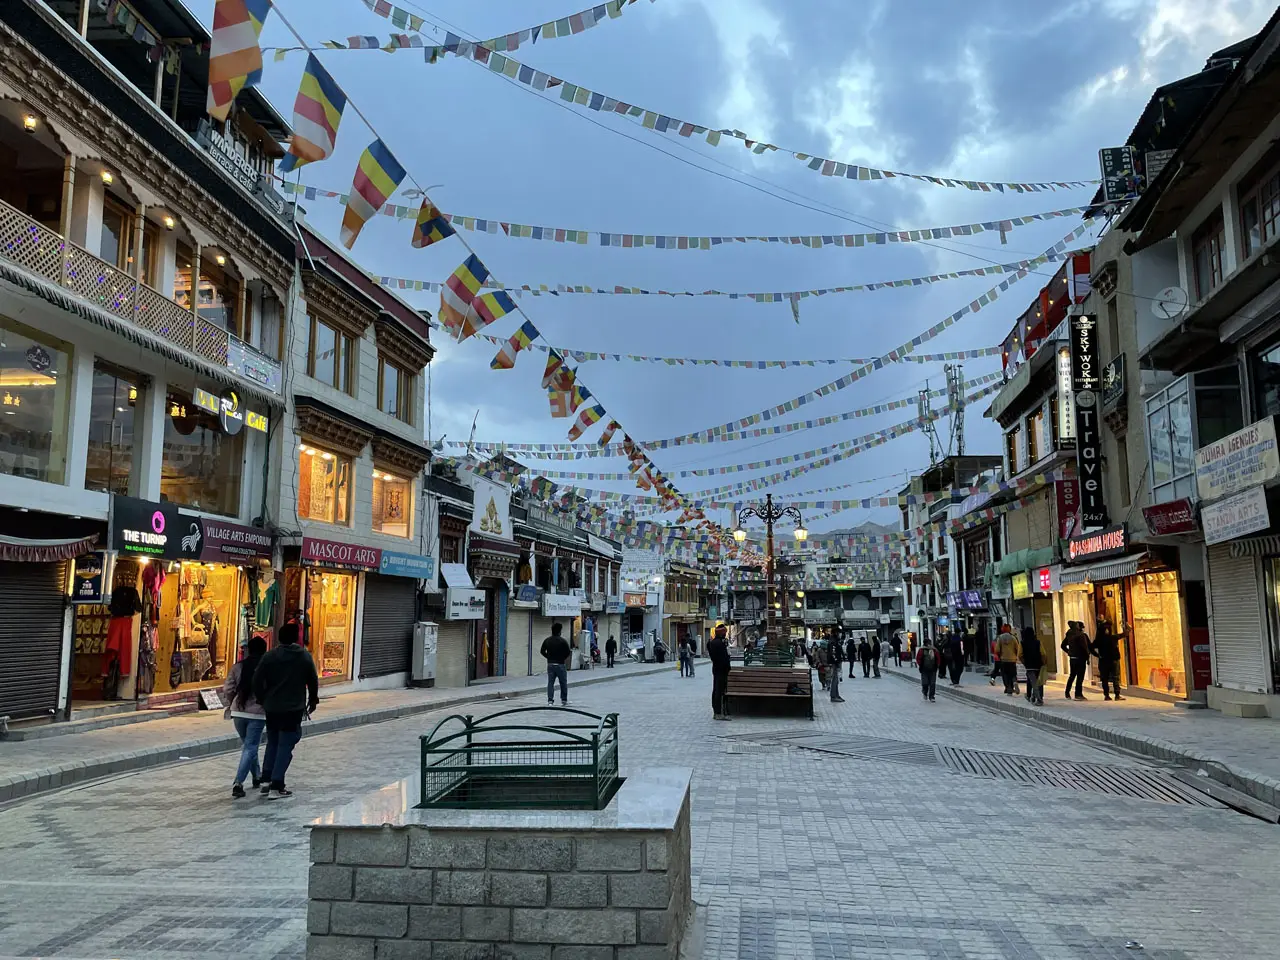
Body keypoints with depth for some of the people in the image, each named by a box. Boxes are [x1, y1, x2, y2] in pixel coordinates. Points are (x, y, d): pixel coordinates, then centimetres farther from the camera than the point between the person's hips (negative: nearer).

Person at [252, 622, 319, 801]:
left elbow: (257, 681, -5)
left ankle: (266, 779, 19)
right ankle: (276, 787, -4)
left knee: (272, 742, 20)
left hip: (272, 708, 2)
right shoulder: (305, 657, -3)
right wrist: (313, 701, 18)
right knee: (285, 746, 0)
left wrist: (262, 700, 11)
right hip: (294, 709, -2)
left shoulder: (269, 657, -3)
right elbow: (313, 681, 3)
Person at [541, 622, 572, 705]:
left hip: (550, 664, 3)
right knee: (563, 683, 10)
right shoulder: (563, 641, -12)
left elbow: (542, 651, 5)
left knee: (550, 683, 5)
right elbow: (568, 653, -11)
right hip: (560, 665, -3)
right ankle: (564, 700, 17)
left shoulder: (547, 640, 1)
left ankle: (550, 700, -4)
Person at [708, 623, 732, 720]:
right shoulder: (720, 643, -19)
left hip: (715, 668, 10)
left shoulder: (712, 642, 12)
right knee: (720, 691, -8)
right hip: (722, 670, -10)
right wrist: (729, 666, -10)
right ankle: (719, 713, -8)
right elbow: (724, 657, -22)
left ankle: (715, 711, 20)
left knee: (715, 690, 14)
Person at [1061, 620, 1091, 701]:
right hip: (1080, 658, -6)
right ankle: (1078, 694, -3)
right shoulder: (1082, 635, -12)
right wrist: (1087, 657, -6)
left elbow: (1063, 646, 12)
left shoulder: (1069, 635, 6)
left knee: (1072, 675, 17)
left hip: (1072, 658, 6)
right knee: (1080, 676, -2)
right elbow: (1085, 647, -14)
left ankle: (1067, 693, 19)